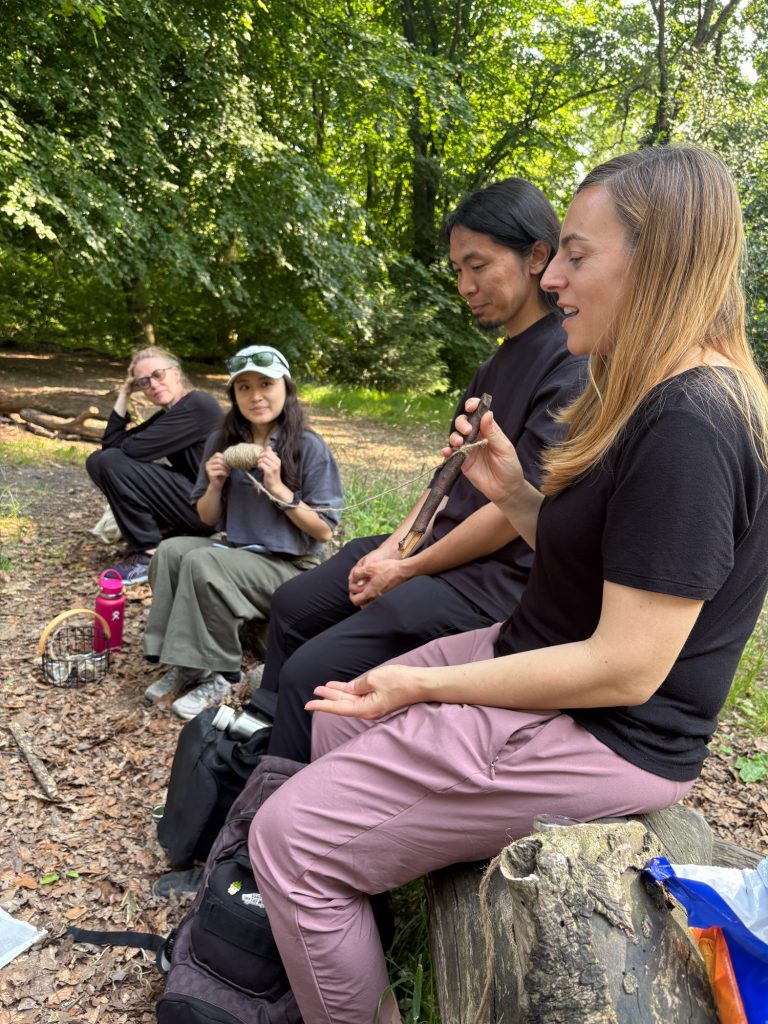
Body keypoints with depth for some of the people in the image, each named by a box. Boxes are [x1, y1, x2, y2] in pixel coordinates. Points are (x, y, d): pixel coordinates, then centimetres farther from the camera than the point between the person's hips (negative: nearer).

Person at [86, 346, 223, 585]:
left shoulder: (198, 405, -17)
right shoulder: (168, 413, 11)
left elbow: (133, 449, -20)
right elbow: (110, 444, 8)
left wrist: (115, 452, 3)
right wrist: (124, 393, 3)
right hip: (189, 498, 9)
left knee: (112, 462, -16)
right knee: (98, 461, 6)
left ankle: (149, 555, -8)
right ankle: (161, 530, 5)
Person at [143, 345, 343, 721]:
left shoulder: (309, 447, -11)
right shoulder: (222, 442, 4)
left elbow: (324, 531, -12)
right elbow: (209, 520, 11)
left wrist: (278, 488, -22)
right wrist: (215, 485, -10)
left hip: (290, 565, -5)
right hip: (236, 551, 6)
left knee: (201, 562, -27)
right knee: (170, 550, -19)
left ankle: (216, 675, -12)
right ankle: (185, 665, -9)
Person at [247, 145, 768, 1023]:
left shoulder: (691, 431, -25)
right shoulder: (654, 400, 7)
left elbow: (624, 670, -26)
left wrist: (427, 685, -18)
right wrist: (513, 493, -4)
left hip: (605, 733, -10)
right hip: (539, 659, 10)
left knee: (289, 836, -8)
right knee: (341, 715, 21)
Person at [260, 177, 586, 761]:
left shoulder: (573, 366, -17)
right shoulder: (506, 358, 13)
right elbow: (454, 470, 12)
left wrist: (407, 571, -13)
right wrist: (393, 546, 0)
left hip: (499, 577, -10)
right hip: (444, 540, 10)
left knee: (311, 674, -19)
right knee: (293, 607, 14)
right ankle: (261, 744, 29)